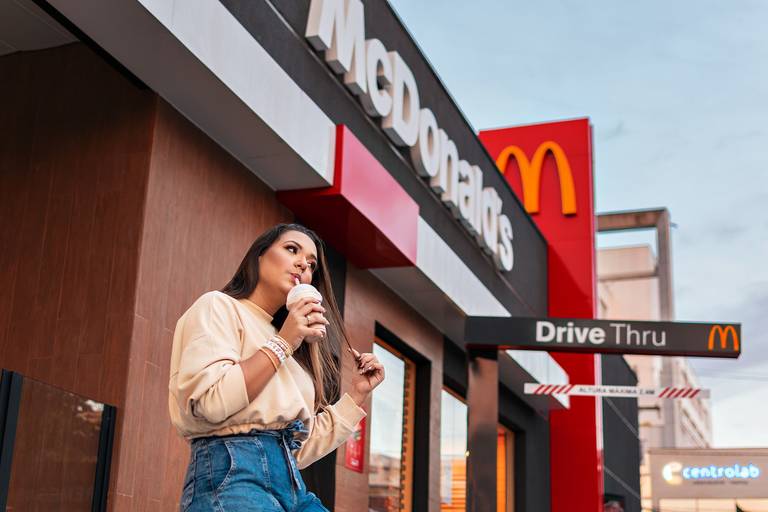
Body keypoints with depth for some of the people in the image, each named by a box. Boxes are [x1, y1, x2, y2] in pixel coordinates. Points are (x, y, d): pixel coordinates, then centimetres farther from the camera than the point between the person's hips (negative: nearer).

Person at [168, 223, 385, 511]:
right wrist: (282, 343, -9)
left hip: (291, 483, 7)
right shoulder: (218, 307, 5)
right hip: (231, 472, -7)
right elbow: (208, 403, -14)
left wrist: (357, 393, 14)